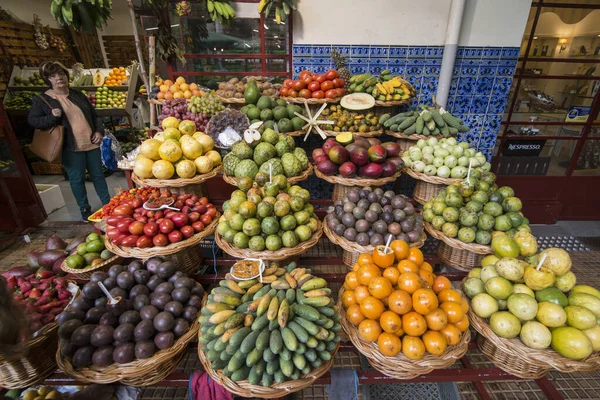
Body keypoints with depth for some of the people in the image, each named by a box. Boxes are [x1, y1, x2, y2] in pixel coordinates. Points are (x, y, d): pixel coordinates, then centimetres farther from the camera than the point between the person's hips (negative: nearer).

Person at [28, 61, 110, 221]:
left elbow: (93, 114, 15)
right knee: (77, 180, 5)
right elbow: (32, 120, -1)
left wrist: (98, 131, 0)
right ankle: (84, 209, 20)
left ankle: (107, 203, 25)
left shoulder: (77, 94, 10)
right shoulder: (41, 100, -1)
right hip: (71, 148, -3)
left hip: (91, 143, 3)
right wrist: (52, 117, -18)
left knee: (98, 175, 12)